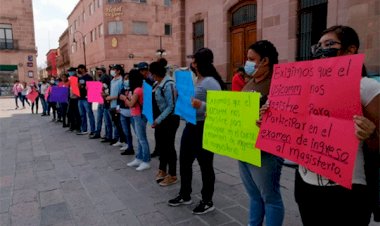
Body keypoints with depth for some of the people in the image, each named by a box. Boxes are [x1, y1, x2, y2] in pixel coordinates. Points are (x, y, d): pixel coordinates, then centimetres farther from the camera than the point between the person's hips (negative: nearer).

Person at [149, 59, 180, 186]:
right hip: (159, 119, 9)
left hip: (169, 120, -9)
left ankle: (172, 175, 17)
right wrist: (156, 119, 8)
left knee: (169, 146, 2)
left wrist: (158, 120, -20)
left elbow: (171, 106, -22)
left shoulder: (168, 84, -20)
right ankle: (162, 170, 36)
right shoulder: (158, 83, 7)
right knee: (160, 145, 18)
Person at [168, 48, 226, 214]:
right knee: (184, 161, 17)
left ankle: (207, 202, 23)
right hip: (190, 126, 9)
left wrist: (201, 105, -35)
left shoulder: (211, 82, -17)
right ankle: (185, 195, 36)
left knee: (205, 165, 5)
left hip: (204, 128, -9)